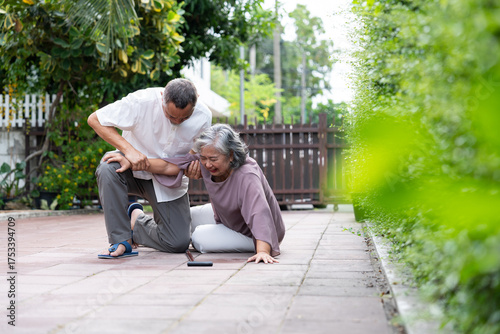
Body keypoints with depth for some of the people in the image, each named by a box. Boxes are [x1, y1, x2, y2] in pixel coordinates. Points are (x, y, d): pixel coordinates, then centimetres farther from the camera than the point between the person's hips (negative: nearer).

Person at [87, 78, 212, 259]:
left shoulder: (203, 117, -19)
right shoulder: (142, 101, -26)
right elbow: (94, 119, -19)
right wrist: (128, 150, -31)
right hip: (133, 170, -1)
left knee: (179, 243, -10)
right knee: (108, 168, -37)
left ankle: (137, 220, 20)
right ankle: (121, 241, -24)